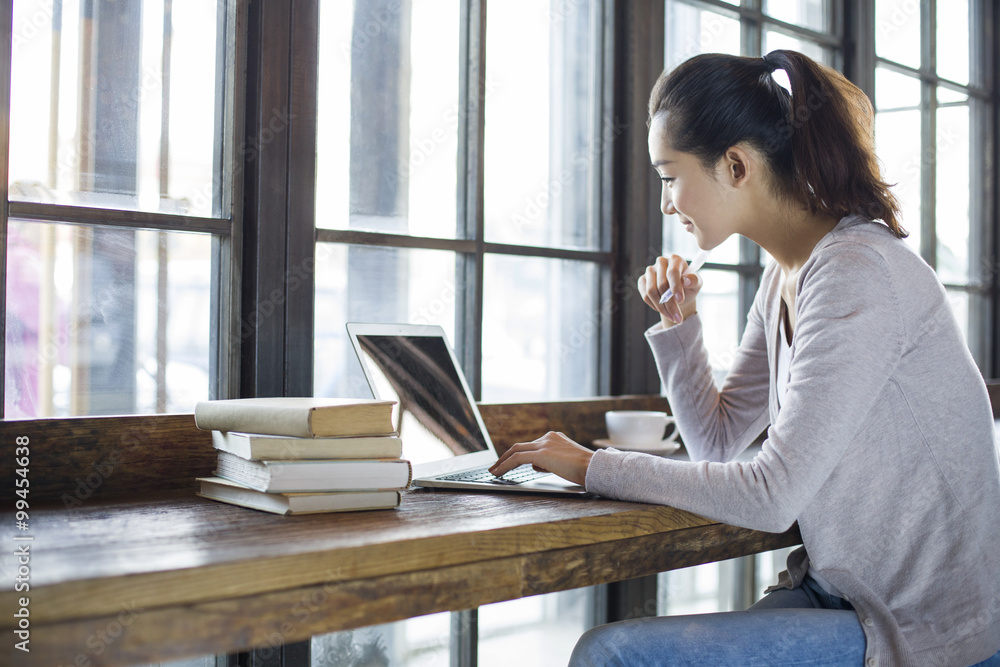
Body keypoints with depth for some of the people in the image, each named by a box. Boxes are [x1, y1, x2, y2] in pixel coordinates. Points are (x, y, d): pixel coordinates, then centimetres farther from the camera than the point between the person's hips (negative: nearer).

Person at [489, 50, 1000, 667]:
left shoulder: (856, 271, -21)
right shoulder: (787, 275, 8)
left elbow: (771, 497, -23)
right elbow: (719, 441, 16)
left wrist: (595, 467, -16)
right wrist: (679, 323, 3)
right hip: (847, 593, 8)